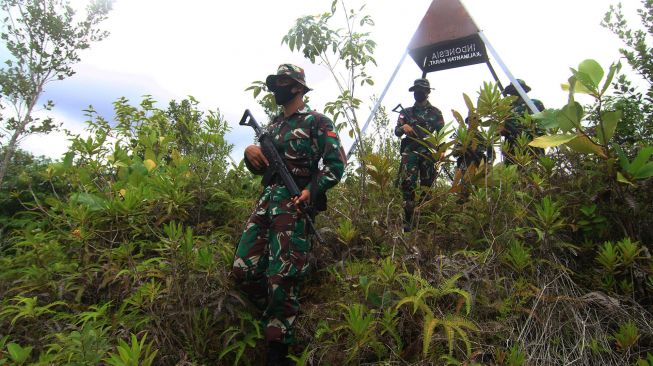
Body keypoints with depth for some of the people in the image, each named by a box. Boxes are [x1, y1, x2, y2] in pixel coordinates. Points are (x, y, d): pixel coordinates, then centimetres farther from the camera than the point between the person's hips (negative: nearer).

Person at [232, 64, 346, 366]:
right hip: (265, 202, 7)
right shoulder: (273, 124, 23)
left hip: (294, 204, -7)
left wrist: (311, 191, -20)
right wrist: (250, 153, 2)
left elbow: (337, 163, -7)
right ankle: (277, 316, 23)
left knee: (281, 277, -8)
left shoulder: (317, 121, 1)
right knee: (243, 270, 1)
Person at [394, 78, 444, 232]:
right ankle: (408, 222, -11)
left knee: (427, 185, 2)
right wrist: (403, 128, -14)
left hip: (428, 152, 0)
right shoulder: (406, 112, 16)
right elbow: (397, 131, 10)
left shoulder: (435, 112, 12)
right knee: (407, 185, -11)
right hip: (410, 152, 0)